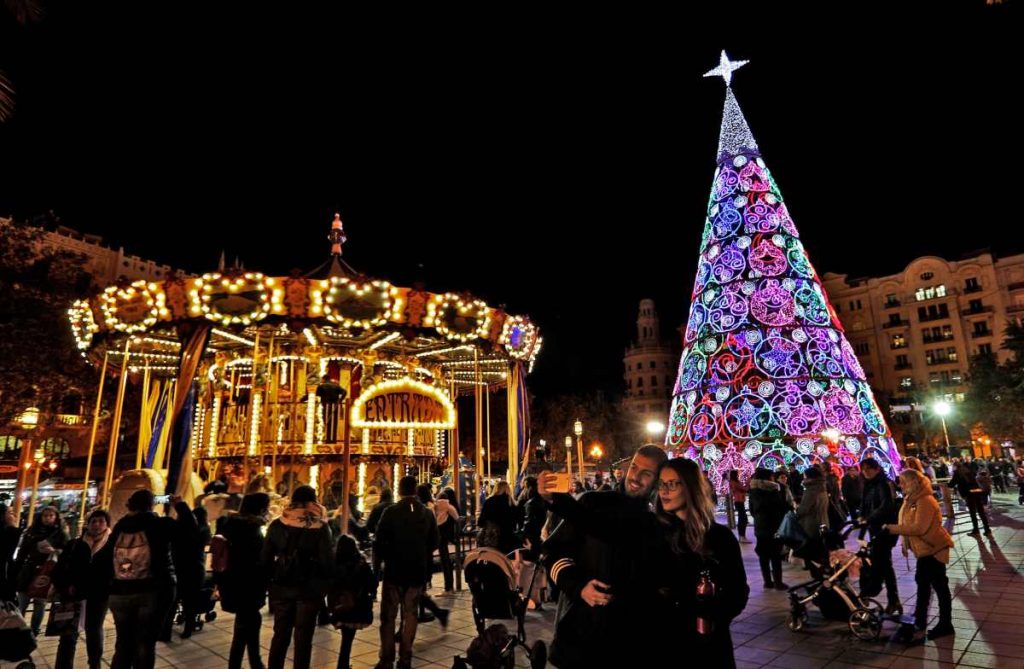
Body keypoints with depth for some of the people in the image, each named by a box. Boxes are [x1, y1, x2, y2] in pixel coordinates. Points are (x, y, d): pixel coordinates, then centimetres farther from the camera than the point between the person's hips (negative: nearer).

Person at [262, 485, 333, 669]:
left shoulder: (277, 524, -1)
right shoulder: (320, 527, -10)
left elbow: (265, 557, 1)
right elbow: (326, 560, -10)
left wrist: (273, 578, 14)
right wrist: (323, 582, 7)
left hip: (281, 587, 3)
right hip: (309, 588, -3)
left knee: (280, 635, 18)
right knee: (303, 638, 9)